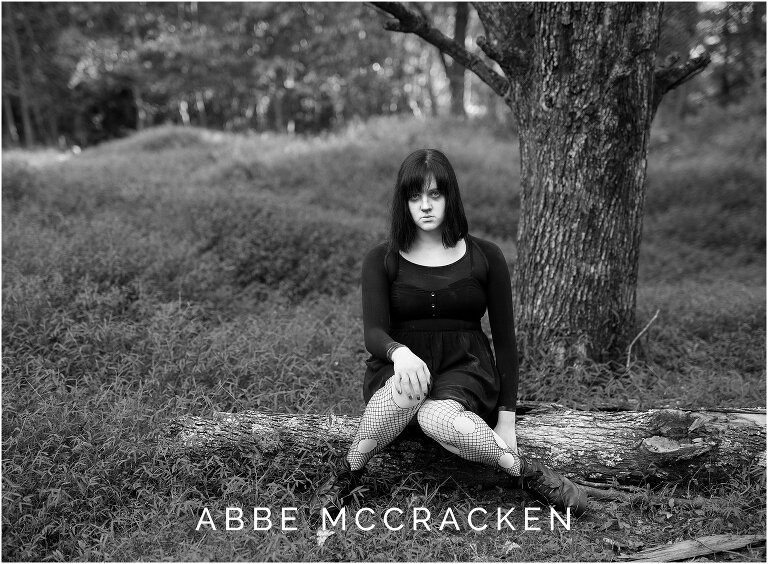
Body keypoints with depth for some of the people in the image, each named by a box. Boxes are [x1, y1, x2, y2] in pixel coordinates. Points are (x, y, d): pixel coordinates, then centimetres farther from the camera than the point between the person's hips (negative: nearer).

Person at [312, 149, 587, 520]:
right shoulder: (382, 260, 3)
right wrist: (399, 352, -36)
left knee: (436, 418, -37)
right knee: (407, 390, -38)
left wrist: (506, 419, -2)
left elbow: (504, 337, 5)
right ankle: (348, 475, -16)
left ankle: (527, 472, -18)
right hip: (397, 367, 1)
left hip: (464, 369, -1)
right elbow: (373, 332, -10)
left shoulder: (485, 257, 4)